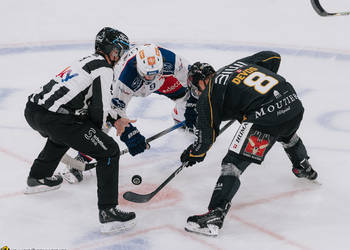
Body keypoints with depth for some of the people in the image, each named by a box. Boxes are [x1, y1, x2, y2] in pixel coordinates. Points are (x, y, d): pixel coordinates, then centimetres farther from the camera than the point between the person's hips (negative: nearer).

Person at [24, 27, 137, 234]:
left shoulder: (88, 61, 26)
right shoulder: (104, 69, -3)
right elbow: (99, 108, -8)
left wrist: (115, 120, 32)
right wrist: (99, 130, 10)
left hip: (32, 109, 10)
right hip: (54, 118, -10)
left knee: (63, 135, 43)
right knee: (109, 151, -3)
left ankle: (37, 178, 54)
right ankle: (108, 213, -8)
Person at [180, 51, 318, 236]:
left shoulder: (209, 95, 6)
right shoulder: (240, 63, 23)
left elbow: (208, 133, 5)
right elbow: (273, 57, 26)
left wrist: (195, 154, 22)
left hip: (264, 117, -7)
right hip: (294, 103, 8)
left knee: (233, 164, -4)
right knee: (287, 134, 42)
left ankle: (215, 216, -15)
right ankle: (304, 169, 64)